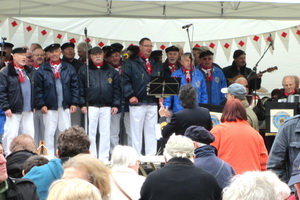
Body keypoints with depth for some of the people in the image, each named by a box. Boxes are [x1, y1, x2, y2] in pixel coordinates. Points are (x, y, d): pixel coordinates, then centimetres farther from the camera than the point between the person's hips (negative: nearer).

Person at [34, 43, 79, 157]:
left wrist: (74, 103, -1)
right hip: (49, 107, -2)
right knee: (49, 132, 1)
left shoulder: (69, 69, 6)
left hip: (65, 106, 2)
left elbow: (75, 87, 6)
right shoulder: (42, 70, 0)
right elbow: (38, 89, 0)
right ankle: (49, 155, 7)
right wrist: (41, 105, -7)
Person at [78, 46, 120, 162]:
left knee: (105, 133, 3)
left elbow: (116, 89, 9)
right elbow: (81, 89, 2)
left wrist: (115, 105, 2)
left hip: (107, 107, 2)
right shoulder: (84, 71, 4)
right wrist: (82, 104, -5)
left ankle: (104, 157, 8)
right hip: (91, 106, -2)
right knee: (91, 132, 1)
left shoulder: (111, 71, 10)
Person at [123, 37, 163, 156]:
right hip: (137, 102, -5)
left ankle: (151, 155, 10)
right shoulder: (131, 63, 0)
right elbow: (125, 80, -6)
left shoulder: (156, 65, 18)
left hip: (153, 103, 5)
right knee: (136, 131, -1)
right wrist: (130, 96, -15)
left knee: (151, 131, 6)